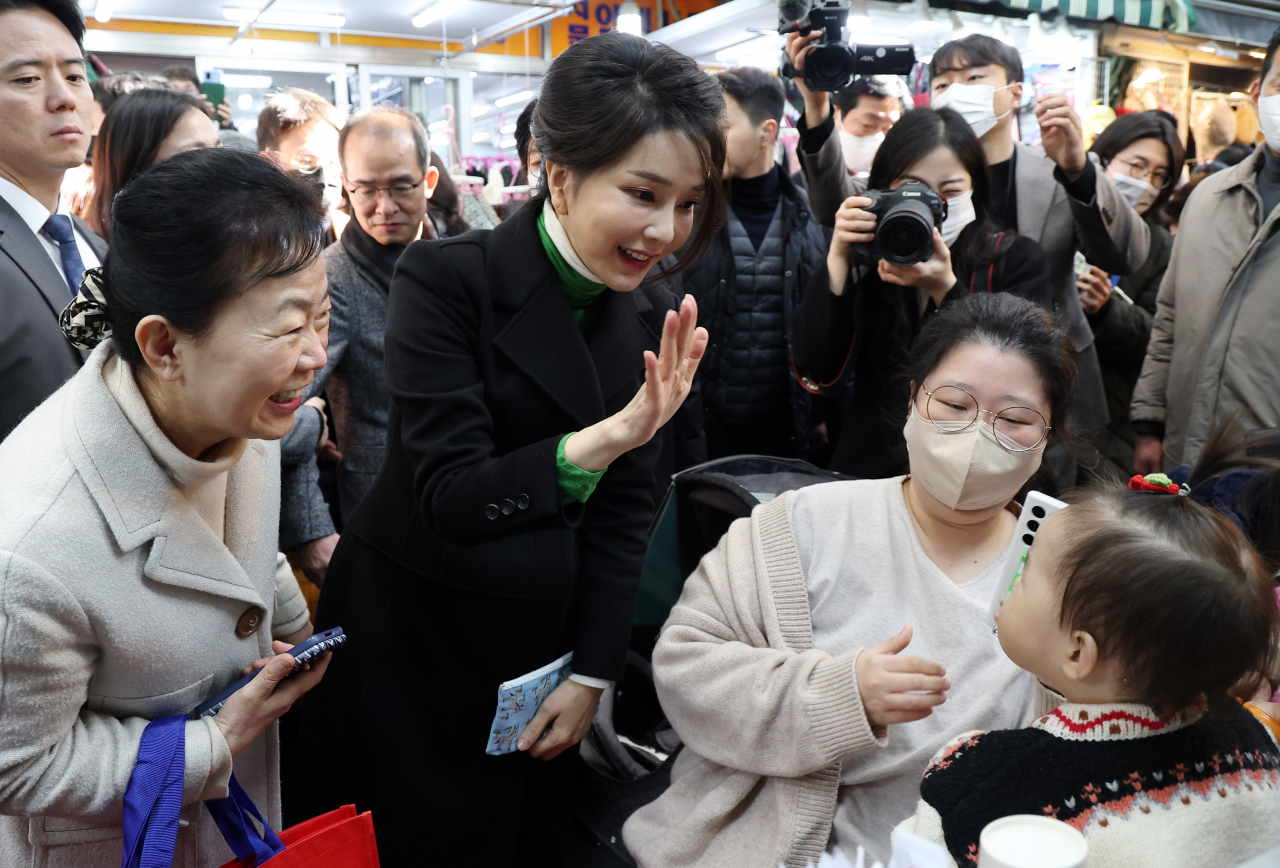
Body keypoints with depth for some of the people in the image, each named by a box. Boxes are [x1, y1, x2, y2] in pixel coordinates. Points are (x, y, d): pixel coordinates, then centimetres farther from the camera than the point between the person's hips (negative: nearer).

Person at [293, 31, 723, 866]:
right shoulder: (448, 279, -18)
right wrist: (608, 435, -36)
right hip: (410, 644, -4)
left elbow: (625, 511, -1)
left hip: (543, 641, 5)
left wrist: (591, 673, -3)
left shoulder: (655, 317, -3)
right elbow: (450, 499, -24)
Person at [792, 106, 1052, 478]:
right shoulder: (864, 260, 7)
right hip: (870, 472, 1)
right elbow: (819, 375, -2)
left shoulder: (1017, 258, 9)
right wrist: (838, 258, -7)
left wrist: (944, 289, -14)